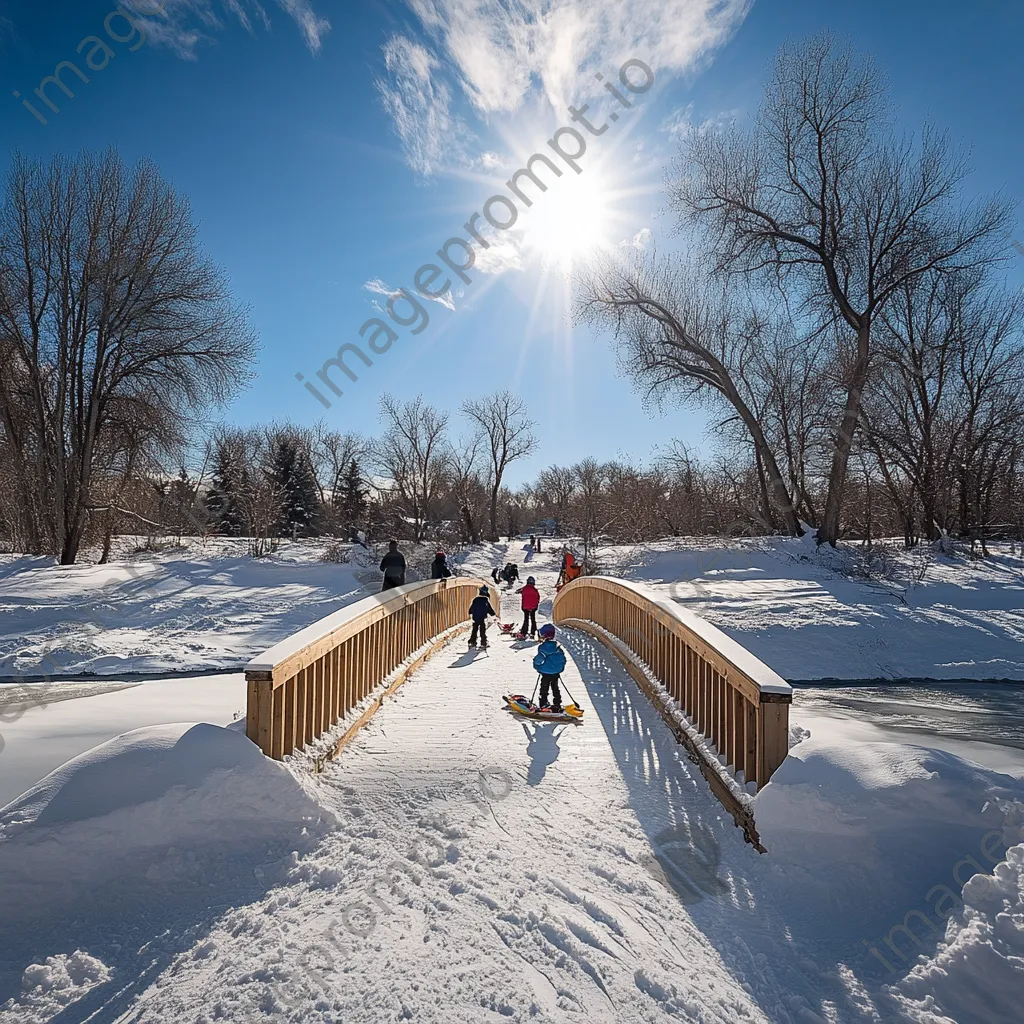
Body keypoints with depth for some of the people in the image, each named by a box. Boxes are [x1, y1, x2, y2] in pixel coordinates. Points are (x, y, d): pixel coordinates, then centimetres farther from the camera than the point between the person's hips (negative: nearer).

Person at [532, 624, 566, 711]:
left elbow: (540, 658, -18)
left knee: (544, 688, 6)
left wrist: (536, 665, 2)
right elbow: (563, 658, 8)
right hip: (556, 673, 6)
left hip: (546, 672, -6)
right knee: (555, 688, 17)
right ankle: (557, 705, 21)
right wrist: (560, 669, 18)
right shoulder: (557, 645, 2)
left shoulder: (543, 646, -17)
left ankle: (543, 705, 8)